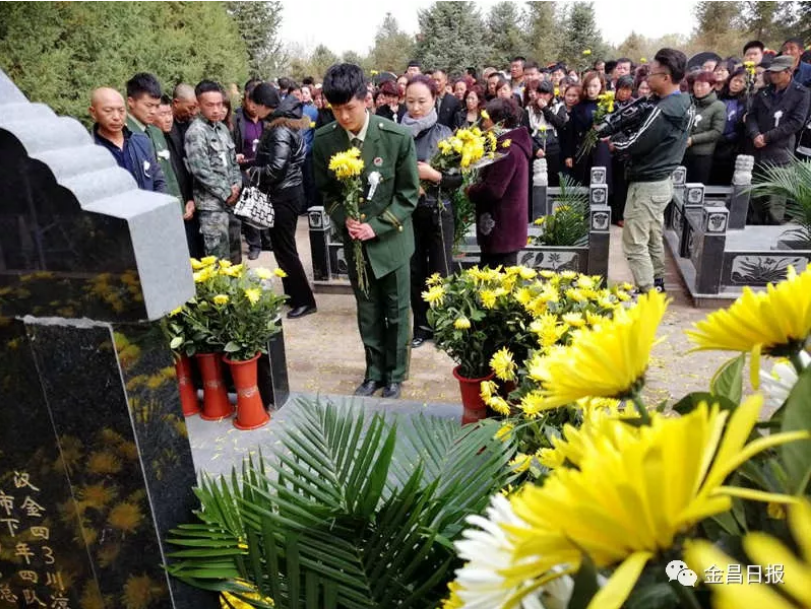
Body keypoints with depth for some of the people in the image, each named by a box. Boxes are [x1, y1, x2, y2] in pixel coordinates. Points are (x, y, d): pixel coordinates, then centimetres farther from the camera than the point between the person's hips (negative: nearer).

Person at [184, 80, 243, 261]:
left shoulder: (222, 128, 12)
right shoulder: (196, 132, -12)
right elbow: (201, 171, -19)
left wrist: (237, 184, 2)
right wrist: (225, 193, -13)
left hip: (232, 200, 8)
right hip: (212, 203, -8)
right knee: (219, 259, -5)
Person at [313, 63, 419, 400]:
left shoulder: (398, 137, -16)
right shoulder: (324, 140, -8)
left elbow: (408, 193, -10)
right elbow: (326, 190, 4)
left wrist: (377, 226, -18)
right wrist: (344, 219, -13)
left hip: (390, 238, -2)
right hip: (354, 239, 2)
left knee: (396, 310, 10)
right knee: (367, 311, 14)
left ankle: (395, 374, 28)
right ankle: (374, 371, 31)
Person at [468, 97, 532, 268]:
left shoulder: (508, 149, -19)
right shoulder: (514, 144, 15)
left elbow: (492, 190, -23)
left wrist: (470, 191, -6)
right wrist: (475, 187, 0)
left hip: (502, 229, -10)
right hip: (507, 227, 10)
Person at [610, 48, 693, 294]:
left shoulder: (664, 110, -25)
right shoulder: (684, 103, 6)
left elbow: (634, 145, -21)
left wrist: (615, 138, -4)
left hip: (647, 184, -10)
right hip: (663, 180, 10)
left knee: (635, 243, -3)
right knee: (653, 237, 22)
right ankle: (656, 283, 34)